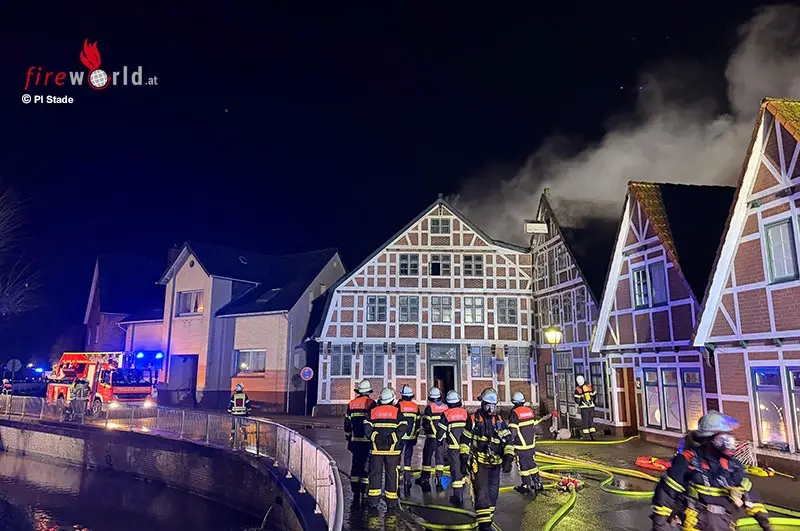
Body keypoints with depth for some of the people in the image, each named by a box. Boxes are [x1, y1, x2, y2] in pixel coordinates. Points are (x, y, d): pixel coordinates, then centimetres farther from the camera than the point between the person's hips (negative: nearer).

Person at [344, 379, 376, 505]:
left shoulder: (351, 404, 9)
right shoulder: (371, 403, -6)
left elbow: (347, 424, 12)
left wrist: (348, 439, 21)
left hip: (355, 441, 4)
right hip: (368, 441, -4)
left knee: (356, 465, 11)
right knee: (366, 466, 2)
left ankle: (356, 493, 15)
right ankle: (365, 493, 2)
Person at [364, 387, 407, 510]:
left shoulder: (373, 411, 5)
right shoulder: (397, 411, 0)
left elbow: (367, 428, -3)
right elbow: (403, 428, -10)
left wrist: (374, 438, -2)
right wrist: (393, 439, -10)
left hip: (376, 448, 2)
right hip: (392, 449, -1)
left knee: (375, 473, 9)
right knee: (391, 474, 6)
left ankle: (373, 500, 9)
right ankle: (391, 501, 11)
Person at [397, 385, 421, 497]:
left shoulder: (399, 406, -7)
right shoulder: (416, 407, 5)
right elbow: (418, 423, 9)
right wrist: (416, 437, 17)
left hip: (400, 437, -3)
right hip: (411, 437, 3)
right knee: (408, 460, 9)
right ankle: (407, 486, 6)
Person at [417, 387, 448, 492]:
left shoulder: (429, 407, -10)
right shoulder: (445, 408, 3)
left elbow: (426, 423, -11)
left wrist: (425, 430, 9)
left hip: (431, 437, -4)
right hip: (442, 437, 4)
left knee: (427, 457, 6)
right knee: (440, 457, 11)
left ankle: (425, 478, 10)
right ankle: (439, 479, 12)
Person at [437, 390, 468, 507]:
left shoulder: (446, 414, -8)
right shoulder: (465, 413, 2)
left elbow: (441, 431, -6)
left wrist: (442, 442, 13)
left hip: (453, 447, -4)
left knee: (455, 470, 1)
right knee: (463, 468, 17)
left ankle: (458, 498, 3)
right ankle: (461, 493, 31)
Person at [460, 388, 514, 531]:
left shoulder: (500, 421, 8)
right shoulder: (473, 419, -1)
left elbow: (508, 440, 4)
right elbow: (465, 441, 1)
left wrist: (508, 459, -9)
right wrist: (464, 460, -4)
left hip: (495, 464, 4)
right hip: (478, 463, -4)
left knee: (492, 494, 10)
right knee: (482, 493, -12)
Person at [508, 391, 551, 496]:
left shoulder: (514, 413, -17)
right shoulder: (530, 411, 1)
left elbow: (513, 432, -18)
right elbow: (534, 427, 8)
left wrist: (510, 441, -6)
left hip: (520, 445, -6)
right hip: (531, 444, 6)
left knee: (522, 465, 7)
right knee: (531, 463, 19)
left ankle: (526, 486, 15)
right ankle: (537, 483, 24)